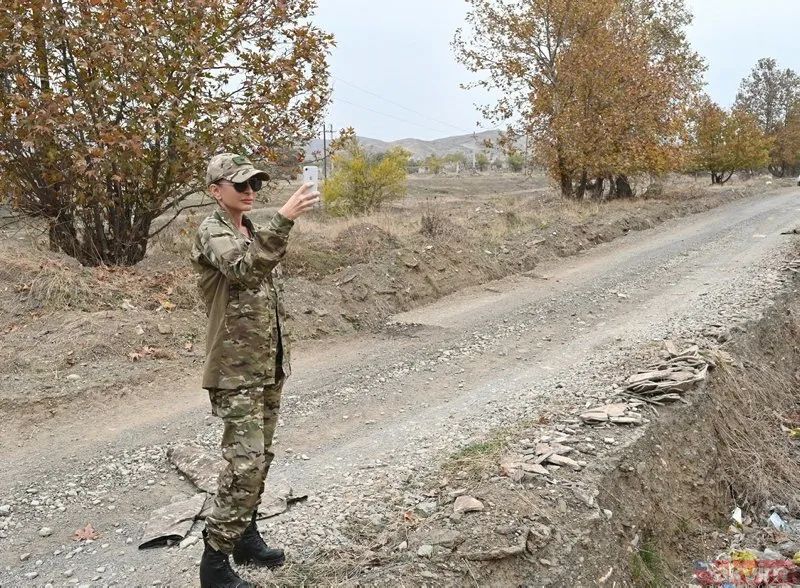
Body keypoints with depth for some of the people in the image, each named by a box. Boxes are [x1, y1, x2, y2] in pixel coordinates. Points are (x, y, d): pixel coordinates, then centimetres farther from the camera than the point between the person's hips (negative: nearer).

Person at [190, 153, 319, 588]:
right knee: (245, 464, -9)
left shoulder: (253, 231, 14)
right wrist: (283, 219, -43)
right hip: (236, 370, -8)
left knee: (259, 459, 16)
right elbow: (245, 267, -34)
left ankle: (246, 536, 31)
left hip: (267, 366, 8)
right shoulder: (211, 233, -12)